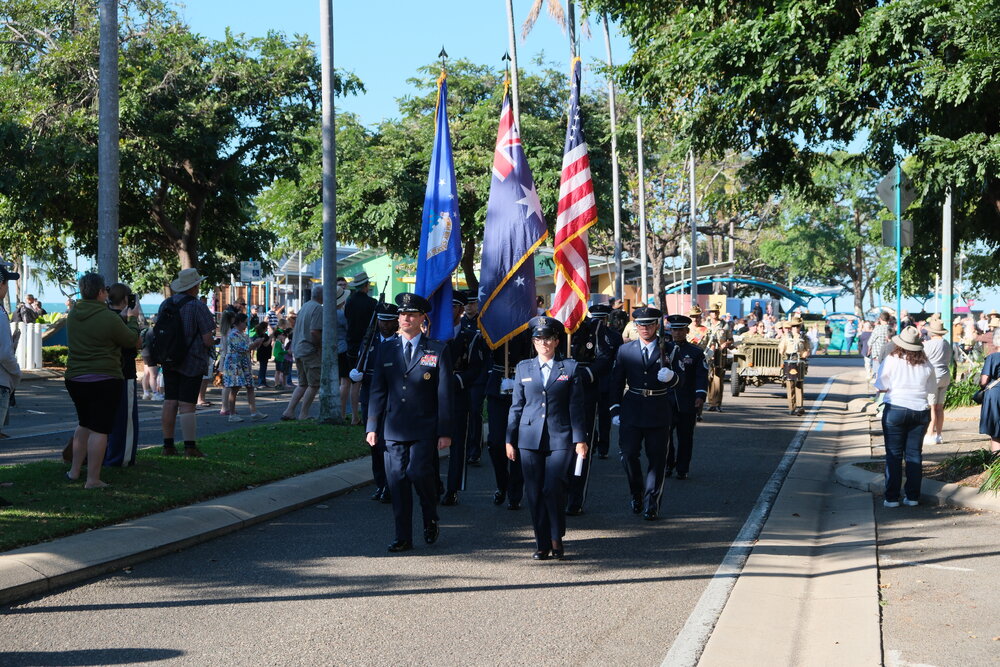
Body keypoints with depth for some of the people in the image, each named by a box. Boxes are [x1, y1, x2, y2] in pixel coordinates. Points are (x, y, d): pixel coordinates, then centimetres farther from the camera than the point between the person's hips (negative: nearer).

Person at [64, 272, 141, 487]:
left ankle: (74, 470, 25)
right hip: (105, 380, -7)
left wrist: (124, 318, 21)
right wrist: (132, 319, 12)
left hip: (75, 378, 7)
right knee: (99, 429, -2)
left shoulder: (73, 315, 3)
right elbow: (132, 340, -6)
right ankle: (92, 479, -2)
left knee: (84, 424, 23)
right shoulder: (109, 317, -17)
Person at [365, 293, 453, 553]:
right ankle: (403, 538, 10)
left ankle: (431, 520, 9)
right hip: (395, 429, 3)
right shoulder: (387, 349, 10)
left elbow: (444, 394, -1)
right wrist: (372, 426, 4)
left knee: (418, 472, -17)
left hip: (424, 429, -3)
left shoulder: (437, 350, 1)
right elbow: (378, 390, 11)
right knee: (397, 480, 2)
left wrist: (445, 432, -6)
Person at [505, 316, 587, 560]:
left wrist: (580, 440, -3)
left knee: (554, 489, -12)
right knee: (534, 492, 2)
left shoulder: (570, 367, 5)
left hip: (560, 438, -2)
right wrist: (510, 440, 9)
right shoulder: (523, 368, 11)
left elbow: (576, 406, 3)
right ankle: (542, 544, 11)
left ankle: (556, 539, 7)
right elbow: (516, 406, 12)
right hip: (530, 438, 2)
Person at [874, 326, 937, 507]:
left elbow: (881, 387, -4)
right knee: (914, 454, 10)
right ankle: (912, 496, 11)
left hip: (895, 409, -2)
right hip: (920, 410, 3)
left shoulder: (891, 360, -8)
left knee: (894, 455, 3)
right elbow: (932, 388, 9)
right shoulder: (925, 364, 1)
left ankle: (892, 497, 2)